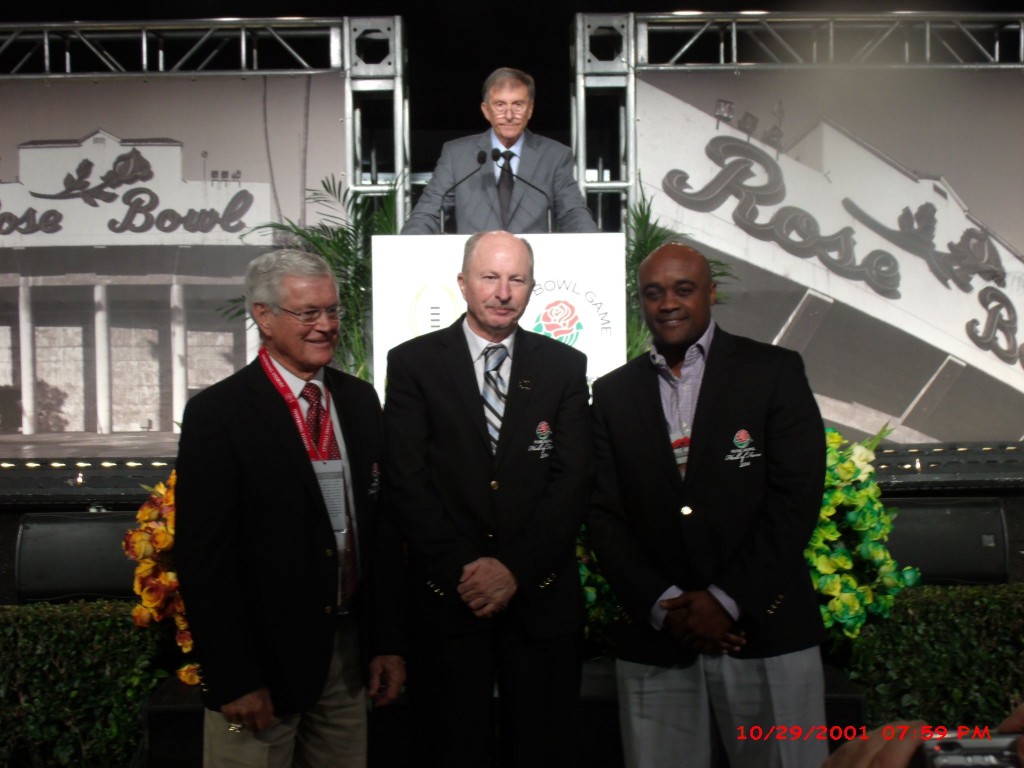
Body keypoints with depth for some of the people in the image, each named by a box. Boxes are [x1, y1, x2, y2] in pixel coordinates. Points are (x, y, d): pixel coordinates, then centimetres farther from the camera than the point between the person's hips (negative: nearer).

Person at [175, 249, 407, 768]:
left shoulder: (360, 400, 6)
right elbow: (203, 555, -12)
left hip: (348, 649, 5)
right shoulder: (217, 413, -11)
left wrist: (389, 641, 6)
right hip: (262, 654, -5)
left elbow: (382, 524, 8)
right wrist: (234, 679, -13)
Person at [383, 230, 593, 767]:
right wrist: (460, 573, -12)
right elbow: (407, 482, -5)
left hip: (541, 596, 1)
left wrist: (515, 568, -12)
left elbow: (573, 480, -2)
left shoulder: (565, 366, 5)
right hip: (447, 597, -1)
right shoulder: (413, 364, 1)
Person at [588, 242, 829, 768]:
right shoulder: (613, 393, 8)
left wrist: (727, 599, -11)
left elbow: (796, 497, -6)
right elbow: (604, 514, 4)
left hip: (766, 633, -1)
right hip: (655, 646, 2)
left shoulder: (774, 371, 1)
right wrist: (661, 604, -8)